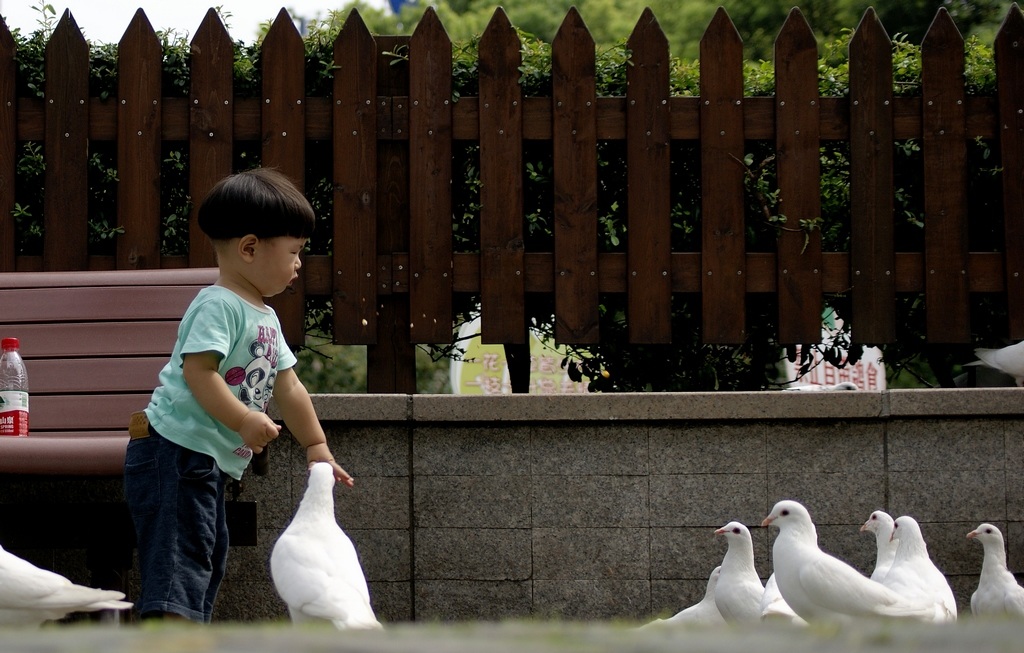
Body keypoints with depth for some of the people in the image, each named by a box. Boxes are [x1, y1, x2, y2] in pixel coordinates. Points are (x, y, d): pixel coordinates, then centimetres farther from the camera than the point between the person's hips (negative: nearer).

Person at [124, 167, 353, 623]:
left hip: (211, 462, 11)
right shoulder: (219, 306, -14)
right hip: (176, 450, -11)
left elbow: (288, 387, 24)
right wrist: (244, 421, -30)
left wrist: (316, 447, 26)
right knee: (180, 556, -18)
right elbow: (198, 370, -26)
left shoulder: (266, 318, 17)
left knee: (208, 562, 16)